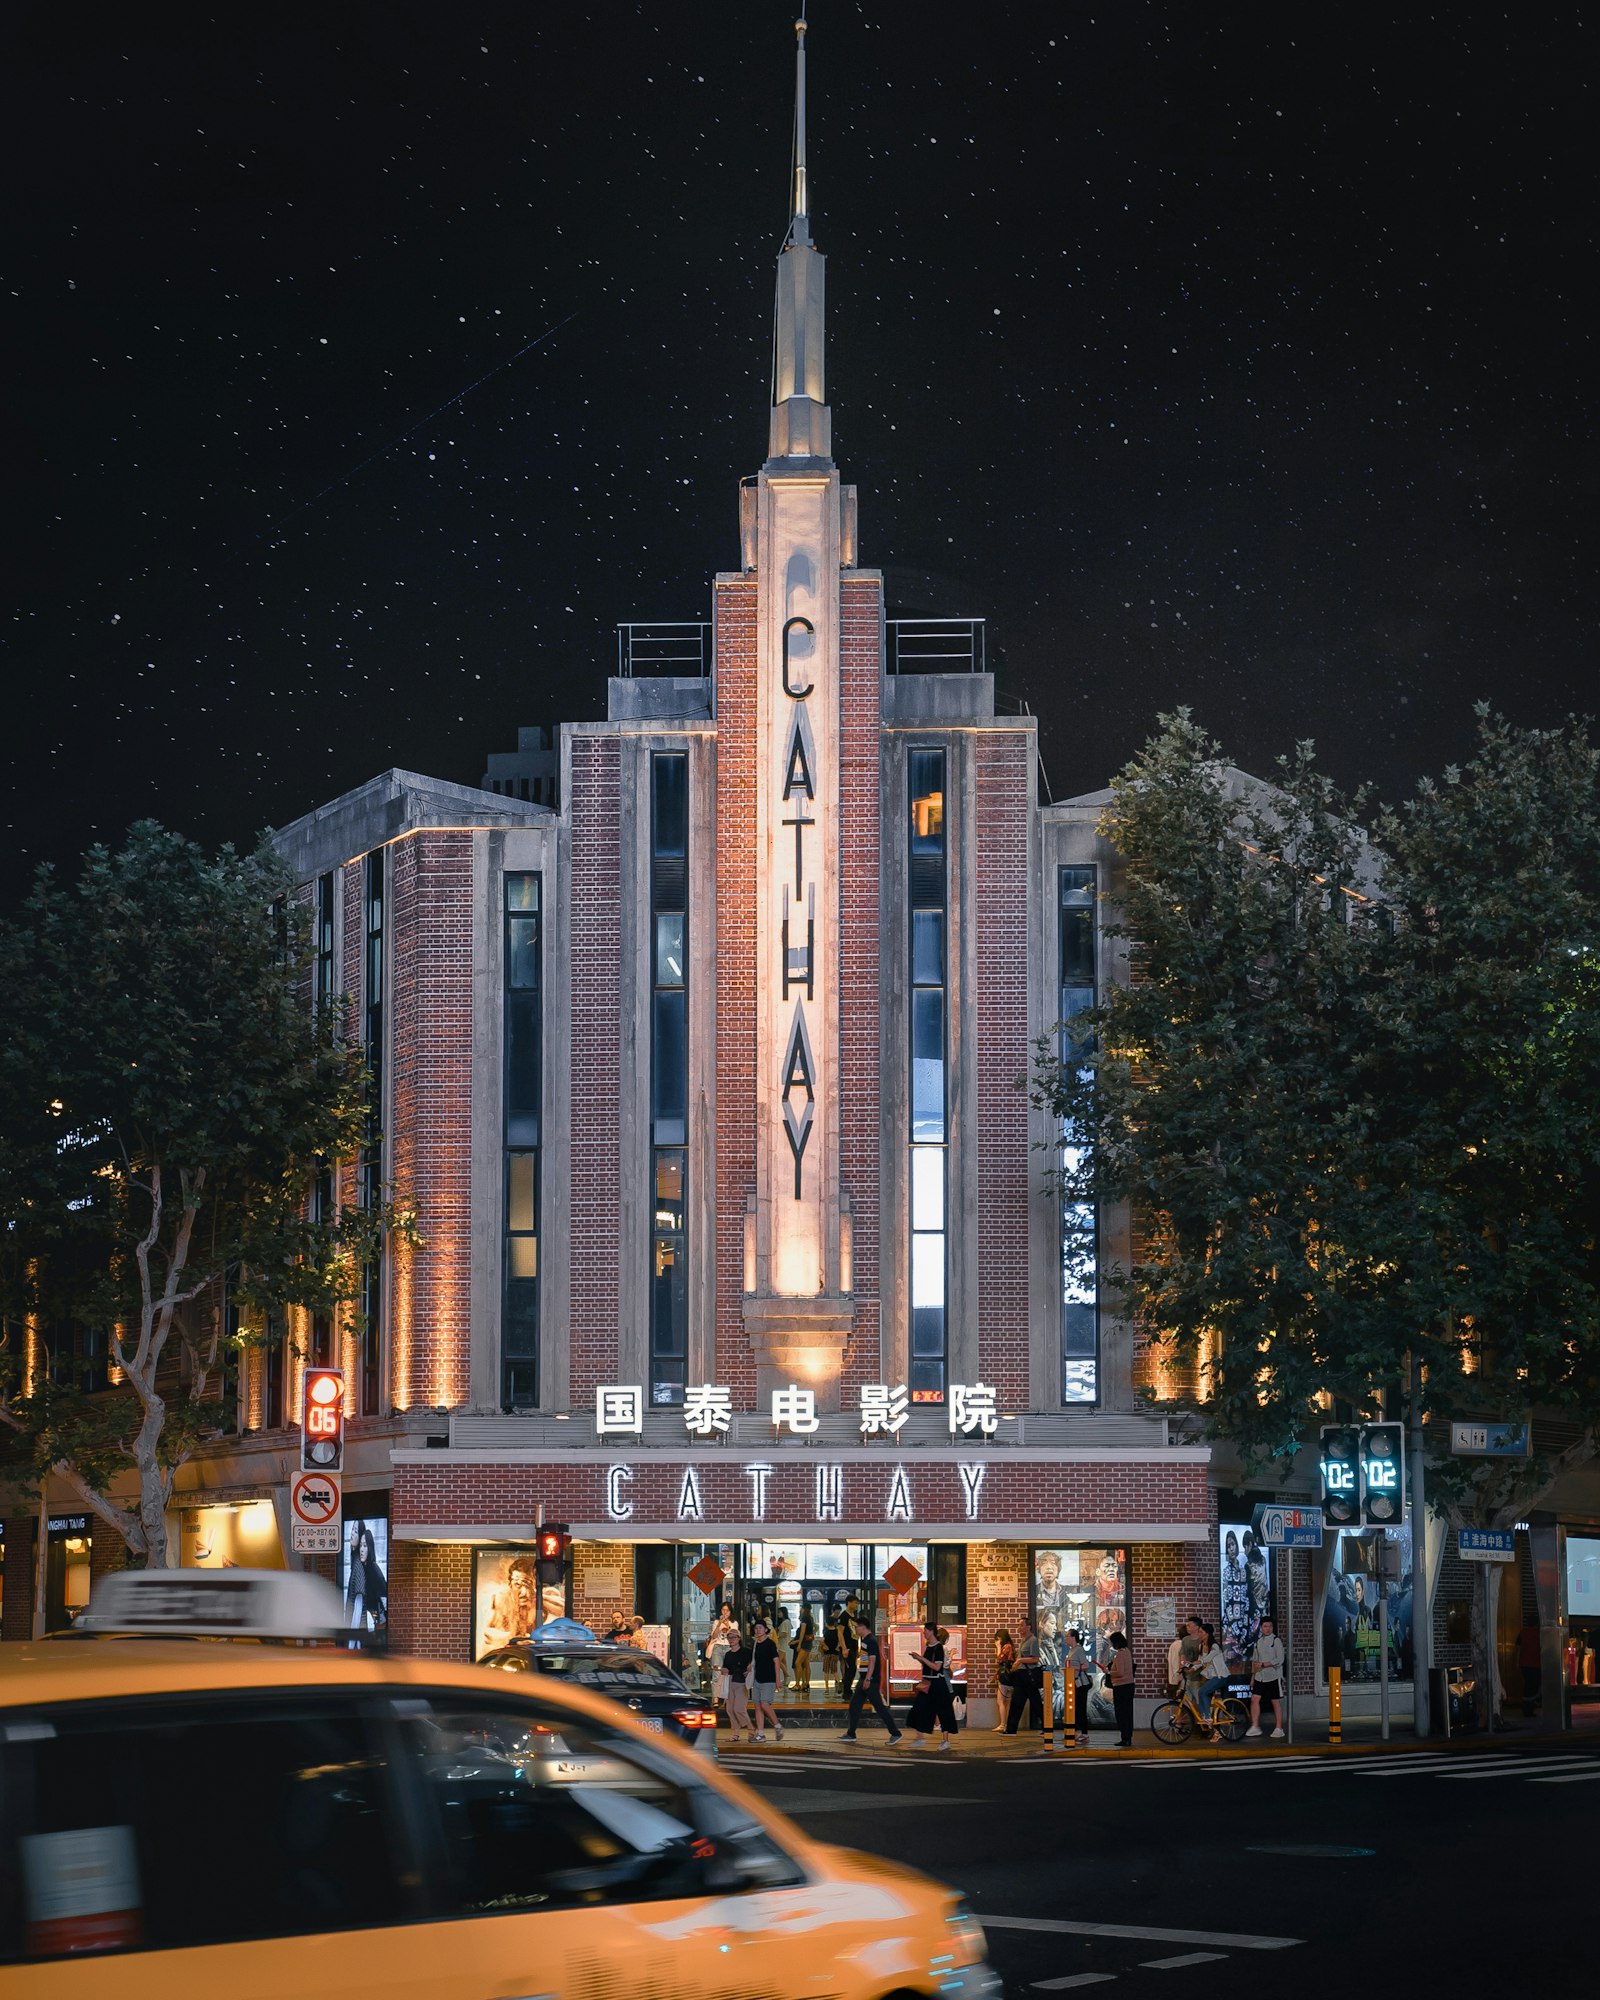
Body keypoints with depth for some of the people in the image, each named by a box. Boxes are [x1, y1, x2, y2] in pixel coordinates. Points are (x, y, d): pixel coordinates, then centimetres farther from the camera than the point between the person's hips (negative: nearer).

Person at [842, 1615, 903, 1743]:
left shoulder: (871, 1641, -16)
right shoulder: (863, 1640, 14)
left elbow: (872, 1661, -21)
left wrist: (867, 1679, -25)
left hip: (871, 1680, -10)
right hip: (863, 1679, 10)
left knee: (879, 1707, -6)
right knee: (854, 1705, 10)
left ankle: (896, 1733, -1)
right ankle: (851, 1734, 16)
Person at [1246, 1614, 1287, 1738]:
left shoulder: (1276, 1640, -6)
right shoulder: (1258, 1641, 13)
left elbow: (1280, 1660, -13)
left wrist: (1263, 1665, -16)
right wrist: (1253, 1675, 15)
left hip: (1273, 1676, -5)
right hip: (1260, 1677, 5)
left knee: (1276, 1702, 0)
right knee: (1254, 1699, -5)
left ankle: (1279, 1728, 6)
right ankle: (1255, 1727, -1)